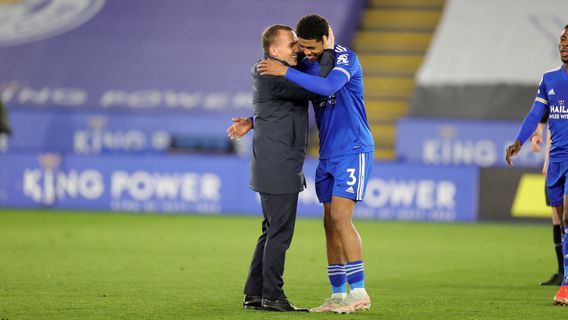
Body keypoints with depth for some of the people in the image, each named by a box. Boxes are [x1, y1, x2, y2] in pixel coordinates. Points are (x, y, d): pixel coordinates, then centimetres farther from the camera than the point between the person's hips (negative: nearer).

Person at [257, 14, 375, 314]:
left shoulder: (345, 58, -13)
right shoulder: (308, 65, 9)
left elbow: (328, 86, -34)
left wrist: (286, 72, -32)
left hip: (353, 151, -8)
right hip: (328, 155, 8)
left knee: (340, 219, -16)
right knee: (330, 225, 5)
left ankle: (359, 292, -12)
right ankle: (338, 295, 10)